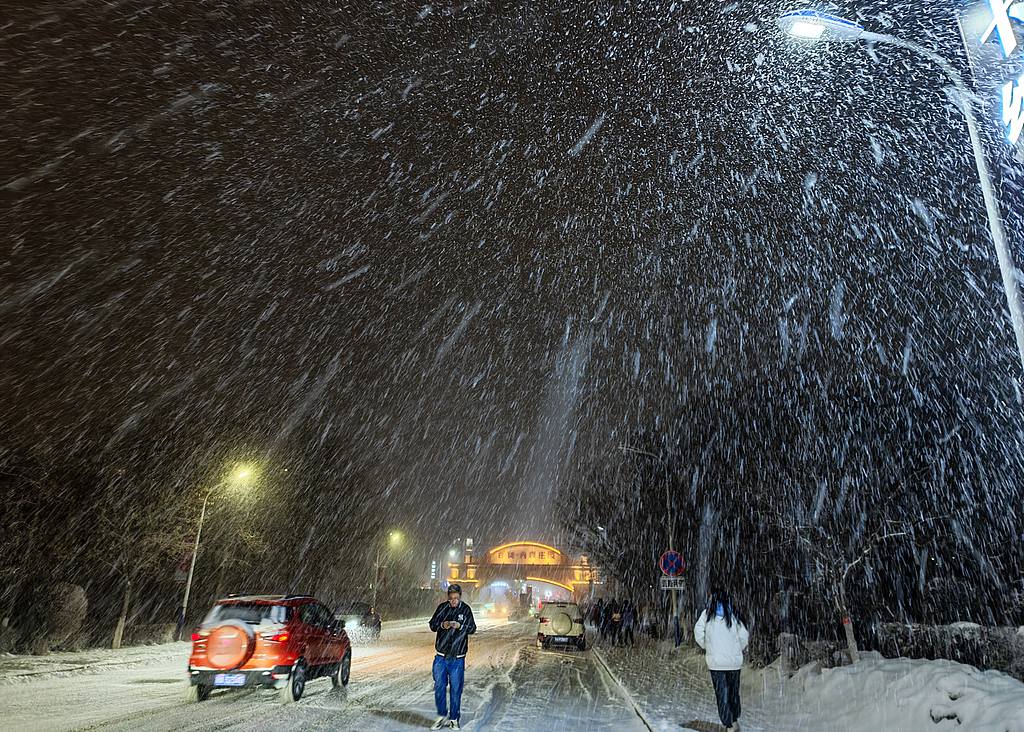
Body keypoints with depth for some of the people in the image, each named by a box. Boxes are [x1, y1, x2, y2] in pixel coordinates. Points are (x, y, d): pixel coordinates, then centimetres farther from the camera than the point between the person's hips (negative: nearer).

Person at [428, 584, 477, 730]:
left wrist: (460, 626, -21)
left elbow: (472, 628, -3)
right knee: (439, 687, 5)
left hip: (457, 658, -1)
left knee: (456, 689, 5)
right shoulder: (442, 607, 1)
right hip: (441, 656, 1)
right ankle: (442, 716, 22)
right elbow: (432, 624, 5)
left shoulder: (466, 609, -2)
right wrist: (442, 625, -16)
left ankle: (454, 719, 19)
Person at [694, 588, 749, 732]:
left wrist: (706, 646, 9)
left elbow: (698, 633, -8)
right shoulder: (732, 615, 1)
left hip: (716, 662, -2)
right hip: (734, 661, 3)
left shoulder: (707, 614, -4)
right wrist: (739, 650, 15)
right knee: (734, 691, 19)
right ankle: (735, 720, 32)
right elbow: (744, 636, -2)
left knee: (722, 693, 4)